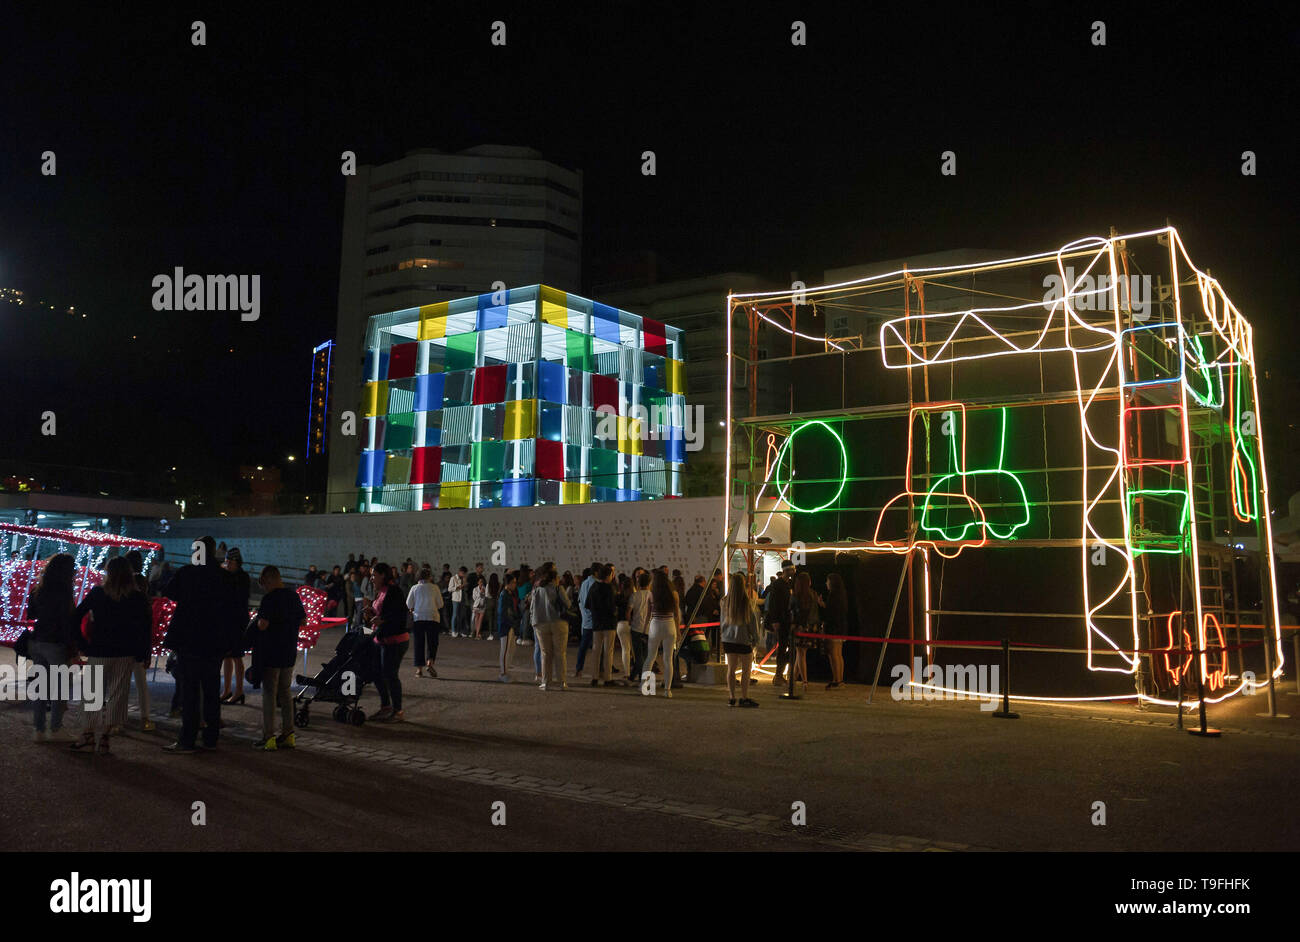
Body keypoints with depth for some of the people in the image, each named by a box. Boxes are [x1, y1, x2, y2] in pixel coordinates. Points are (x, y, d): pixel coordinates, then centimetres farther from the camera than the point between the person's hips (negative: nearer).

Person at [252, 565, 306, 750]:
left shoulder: (270, 599, -16)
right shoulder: (294, 596, 7)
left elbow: (263, 624, -22)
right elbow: (303, 620, 15)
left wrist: (257, 622, -1)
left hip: (270, 653, -7)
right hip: (289, 653, 7)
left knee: (269, 693, 0)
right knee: (285, 692, 14)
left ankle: (268, 737, 2)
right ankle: (288, 734, 16)